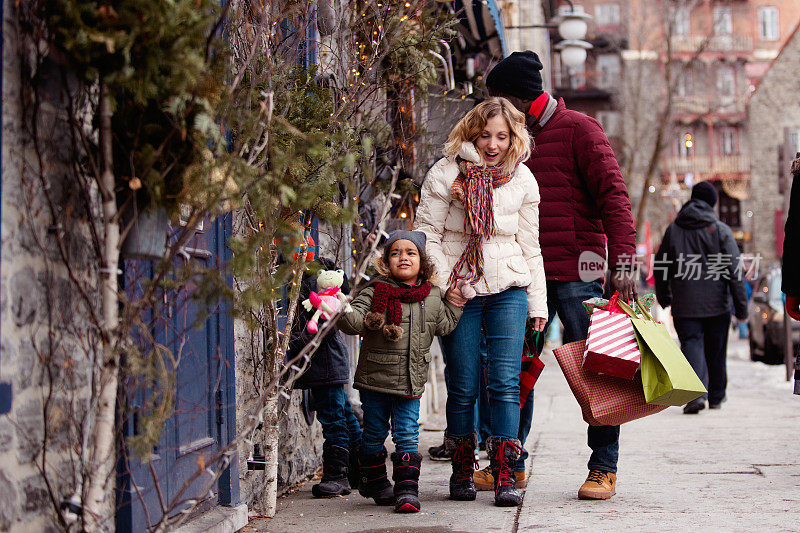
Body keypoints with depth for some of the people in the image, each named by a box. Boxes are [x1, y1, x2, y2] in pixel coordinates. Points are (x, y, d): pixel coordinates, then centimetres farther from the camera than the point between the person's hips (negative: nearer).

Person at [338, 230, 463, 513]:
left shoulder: (432, 296, 5)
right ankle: (374, 480, 31)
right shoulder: (376, 293, -9)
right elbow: (353, 319, -15)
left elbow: (444, 325, 16)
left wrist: (454, 299, 8)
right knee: (374, 434, 11)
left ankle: (407, 489, 3)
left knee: (407, 435, -1)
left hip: (410, 382, 2)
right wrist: (341, 312, -35)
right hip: (375, 379, -2)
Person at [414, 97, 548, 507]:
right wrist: (444, 284, -11)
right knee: (463, 387, 2)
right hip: (458, 291, -2)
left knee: (505, 381, -5)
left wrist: (537, 303, 10)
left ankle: (504, 474, 0)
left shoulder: (522, 179, 7)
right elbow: (426, 233, -2)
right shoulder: (446, 173, -3)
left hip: (508, 289, 2)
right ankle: (462, 472, 17)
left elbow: (529, 244, 12)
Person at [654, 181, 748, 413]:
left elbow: (661, 268, 11)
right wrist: (741, 306, -3)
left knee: (691, 344, -4)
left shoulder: (673, 229, 4)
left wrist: (664, 298, 25)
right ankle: (716, 397, 26)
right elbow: (734, 270, -7)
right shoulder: (721, 230, -3)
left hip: (685, 305, 0)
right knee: (716, 352, 13)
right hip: (717, 305, 0)